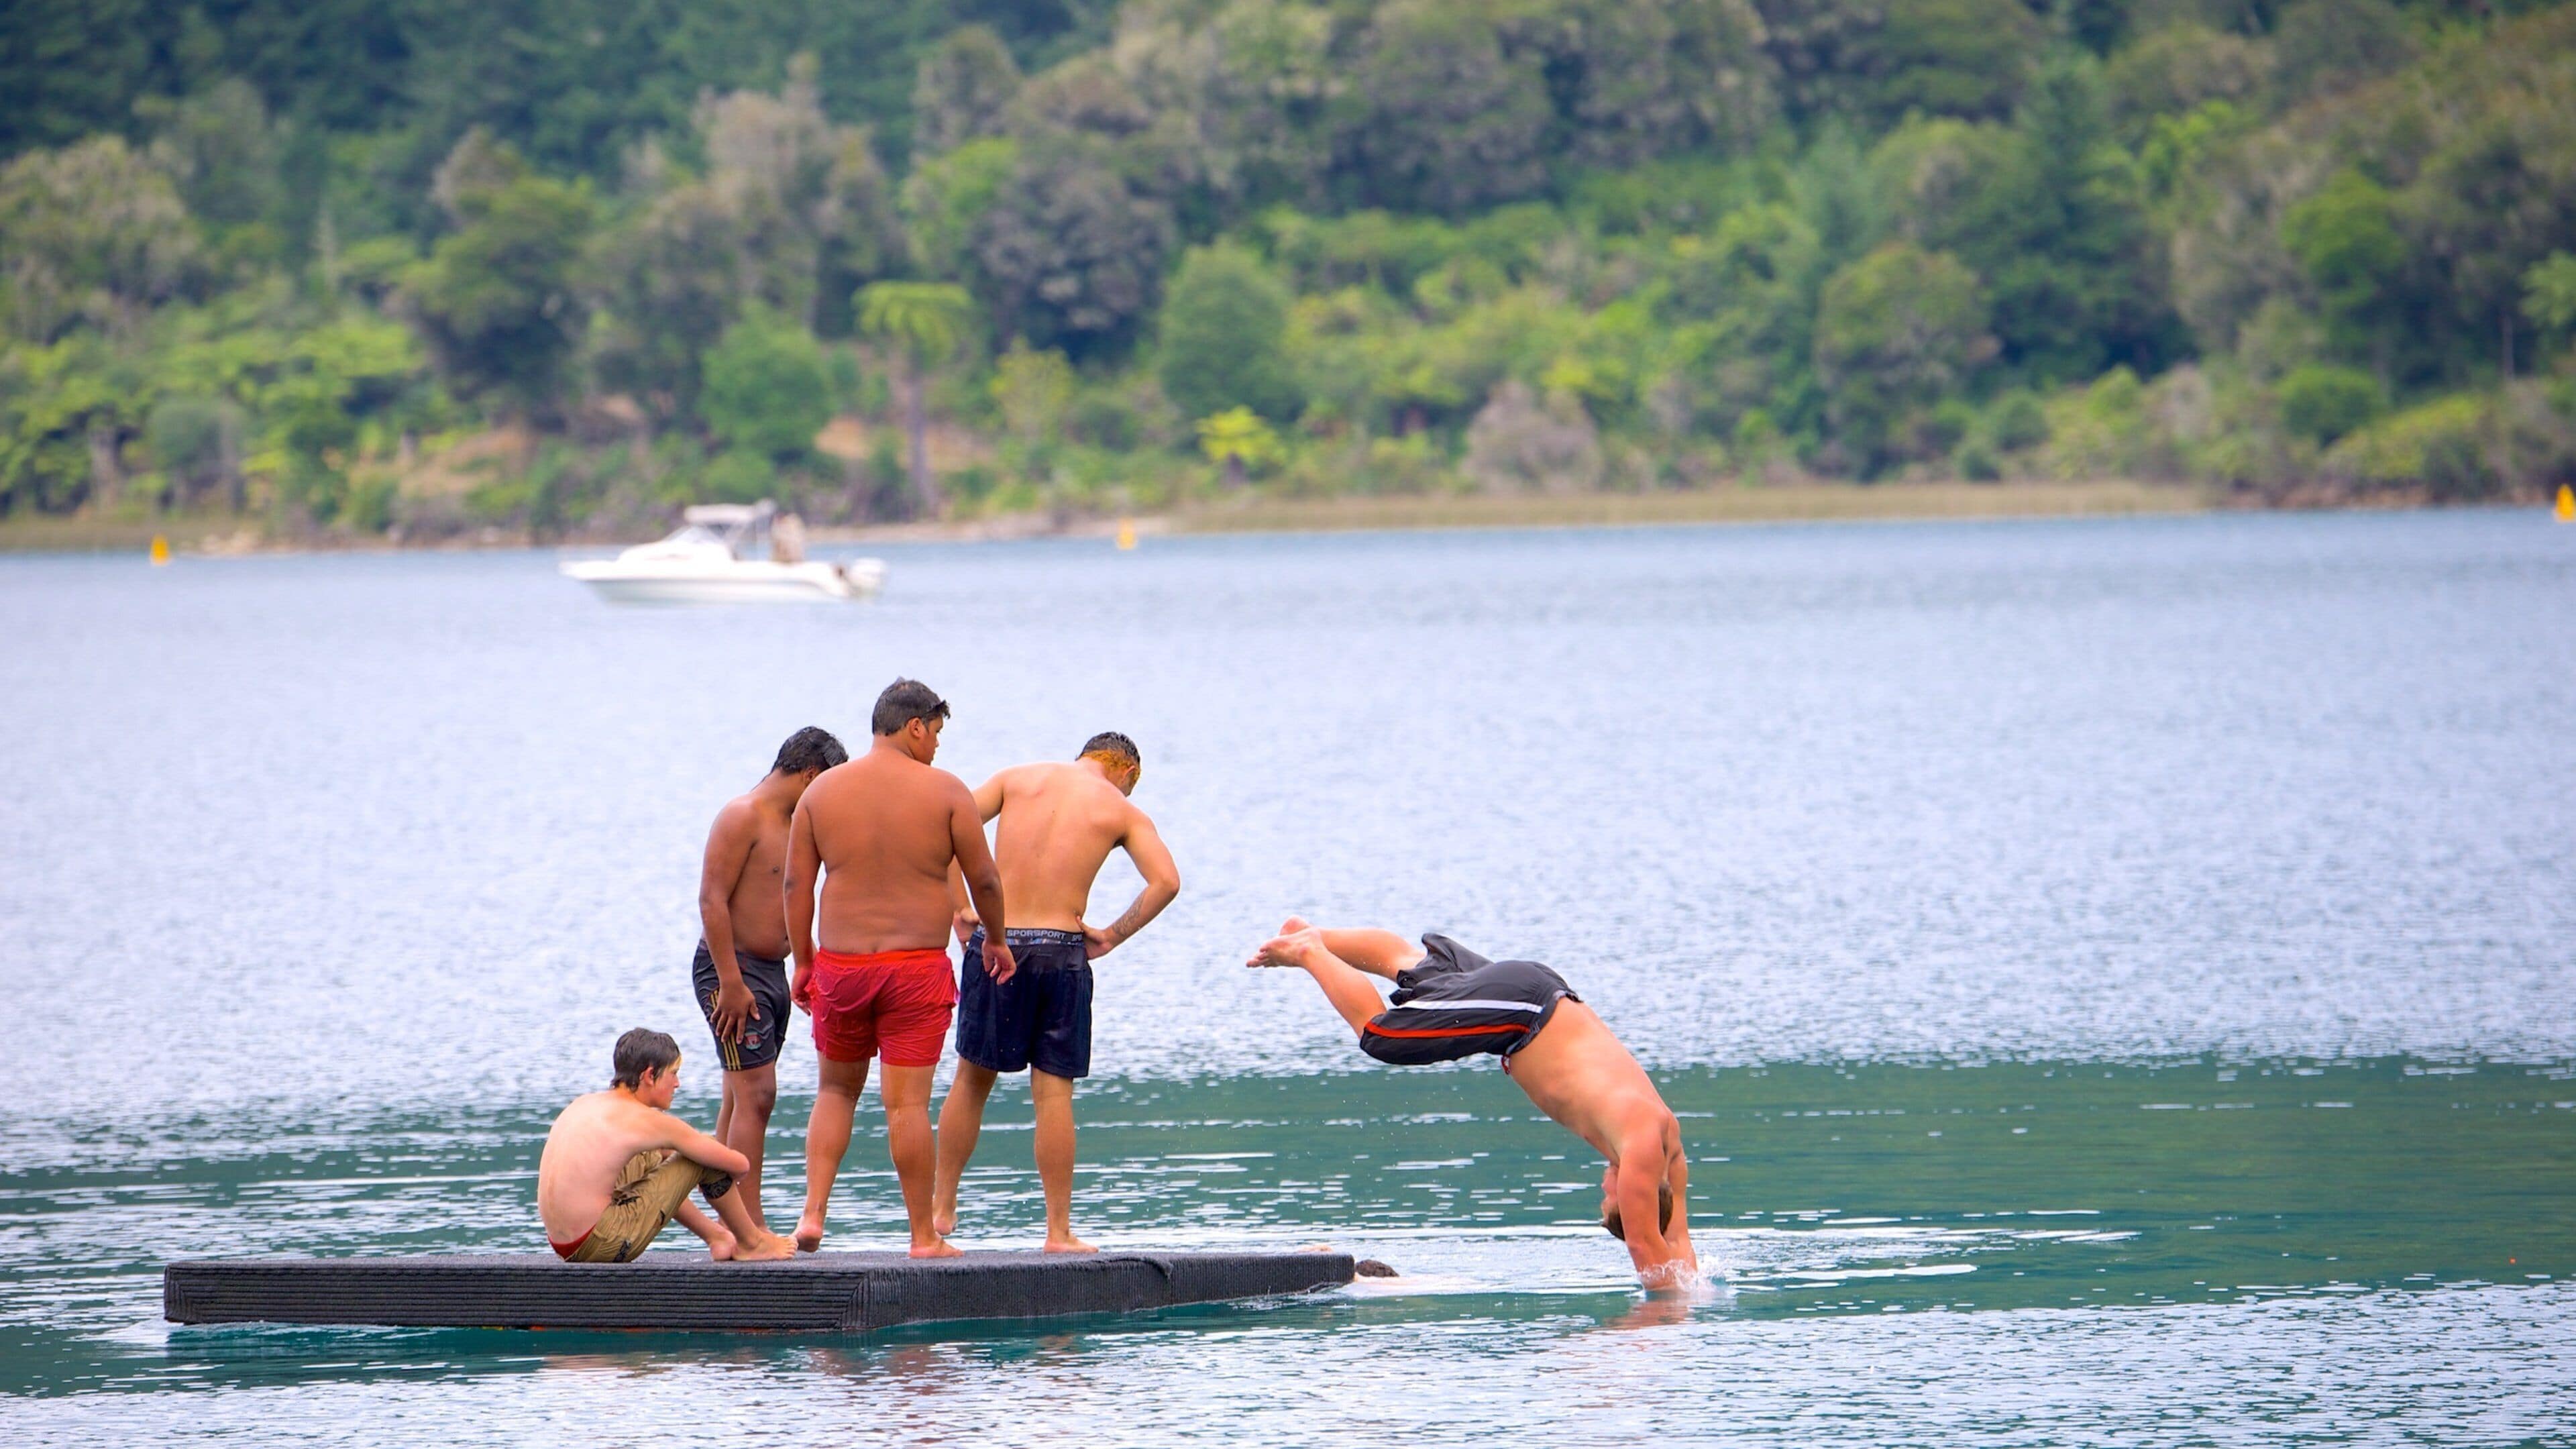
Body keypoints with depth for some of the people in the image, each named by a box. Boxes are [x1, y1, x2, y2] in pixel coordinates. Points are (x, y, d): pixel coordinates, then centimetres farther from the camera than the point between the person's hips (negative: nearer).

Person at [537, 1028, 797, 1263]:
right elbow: (739, 1165, -1)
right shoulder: (646, 1121, -10)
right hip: (603, 1248, -8)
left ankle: (716, 1235, 41)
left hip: (563, 1247, 8)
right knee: (706, 1155, 0)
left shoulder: (583, 1105, 11)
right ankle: (752, 1243, 21)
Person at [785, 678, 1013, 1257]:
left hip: (839, 963, 3)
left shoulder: (822, 791, 4)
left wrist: (802, 963, 14)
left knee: (836, 1089, 18)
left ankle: (813, 1211, 4)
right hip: (917, 964, -3)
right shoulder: (945, 791, -4)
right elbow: (983, 878, 0)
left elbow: (796, 885, 5)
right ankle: (924, 1236, 5)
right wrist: (997, 940, 17)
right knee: (907, 1102, 0)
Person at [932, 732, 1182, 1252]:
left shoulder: (1020, 778, 11)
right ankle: (1059, 1230, 2)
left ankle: (942, 1208, 22)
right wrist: (1113, 936, 1)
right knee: (1054, 1091, 2)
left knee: (972, 1079, 15)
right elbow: (1166, 881, -8)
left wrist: (959, 910, 5)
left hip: (994, 941, 2)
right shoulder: (1122, 811, 6)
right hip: (1059, 950, -2)